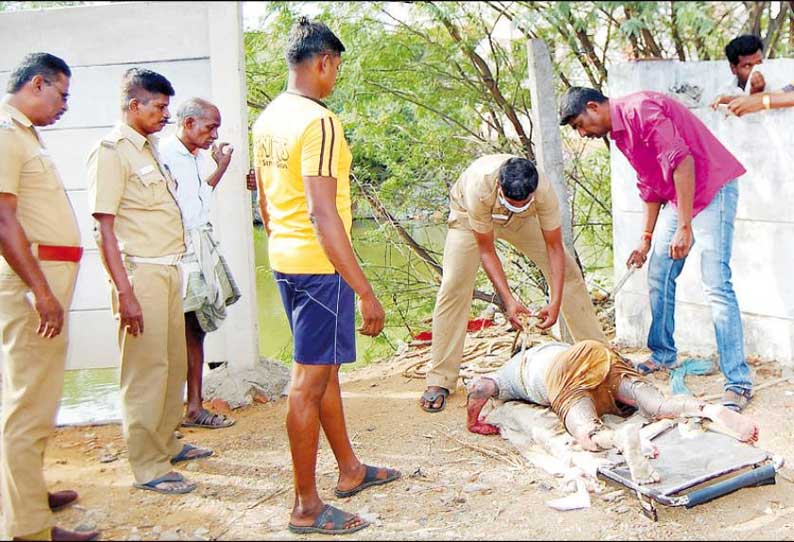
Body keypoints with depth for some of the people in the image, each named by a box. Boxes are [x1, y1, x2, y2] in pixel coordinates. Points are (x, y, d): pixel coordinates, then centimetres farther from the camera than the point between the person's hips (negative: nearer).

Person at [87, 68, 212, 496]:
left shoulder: (148, 147, 16)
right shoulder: (111, 151, -11)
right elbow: (104, 228, -17)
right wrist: (124, 293, -22)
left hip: (168, 269, 9)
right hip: (141, 272, -9)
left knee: (174, 364, 16)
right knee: (146, 369, -3)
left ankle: (165, 444, 31)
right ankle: (148, 467, 6)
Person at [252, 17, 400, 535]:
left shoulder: (267, 119, 10)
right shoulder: (319, 122, -19)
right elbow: (323, 214, -26)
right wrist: (366, 292, -24)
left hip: (285, 260, 10)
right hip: (320, 266, -9)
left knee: (325, 369, 20)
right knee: (310, 382, -1)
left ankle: (351, 469, 35)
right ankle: (307, 507, 10)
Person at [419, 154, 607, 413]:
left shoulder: (544, 190, -36)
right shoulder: (479, 187, -42)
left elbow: (554, 247, -25)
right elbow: (486, 249, -30)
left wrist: (556, 302, -32)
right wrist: (508, 299, -36)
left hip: (523, 221, 3)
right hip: (470, 215, -2)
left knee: (568, 274, -5)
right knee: (454, 287, -16)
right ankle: (439, 381, -9)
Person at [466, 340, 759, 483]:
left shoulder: (505, 376, 33)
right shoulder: (544, 348, 49)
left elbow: (479, 385, 11)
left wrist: (473, 423, 25)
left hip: (564, 375, -5)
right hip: (603, 355, 5)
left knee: (588, 433, -30)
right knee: (660, 406, -13)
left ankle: (622, 441, -64)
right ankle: (711, 409, -42)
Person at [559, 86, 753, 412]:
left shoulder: (640, 110, -18)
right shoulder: (619, 132, 12)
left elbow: (681, 161, -25)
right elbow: (650, 186, 20)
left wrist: (684, 227, -25)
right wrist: (646, 238, 21)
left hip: (712, 189, -10)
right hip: (677, 197, 10)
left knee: (716, 284, -14)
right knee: (658, 276, 11)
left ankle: (738, 383, -11)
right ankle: (663, 355, 25)